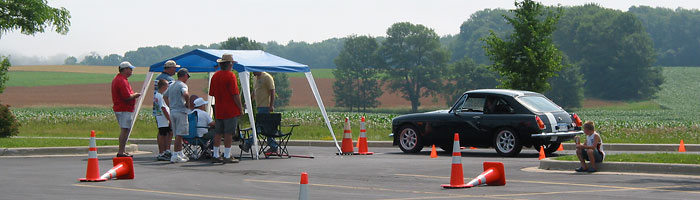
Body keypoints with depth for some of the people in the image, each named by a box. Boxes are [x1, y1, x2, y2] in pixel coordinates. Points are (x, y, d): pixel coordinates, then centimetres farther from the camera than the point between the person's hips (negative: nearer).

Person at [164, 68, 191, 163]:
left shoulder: (172, 85, 16)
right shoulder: (182, 85, -9)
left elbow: (165, 96, 25)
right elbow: (185, 94, -28)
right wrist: (187, 103, -12)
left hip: (172, 111, 8)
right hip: (181, 111, -8)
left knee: (177, 135, 15)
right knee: (179, 135, -7)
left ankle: (180, 153, 22)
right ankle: (175, 155, -10)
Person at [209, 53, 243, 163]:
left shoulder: (215, 76, 9)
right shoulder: (230, 75, -13)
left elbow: (212, 93, 14)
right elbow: (235, 94, -15)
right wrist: (240, 107, -7)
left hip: (218, 109, 7)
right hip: (231, 110, -7)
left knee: (218, 133, 10)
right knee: (229, 133, -4)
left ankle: (215, 155, 12)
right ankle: (227, 156, -3)